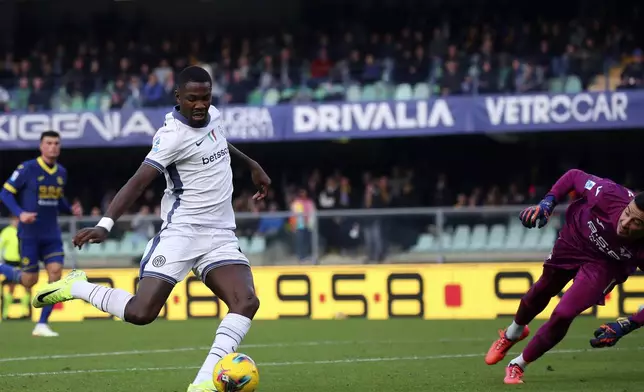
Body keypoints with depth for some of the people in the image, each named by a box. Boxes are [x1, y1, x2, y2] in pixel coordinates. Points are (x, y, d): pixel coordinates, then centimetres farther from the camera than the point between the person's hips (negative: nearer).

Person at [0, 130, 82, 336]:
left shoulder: (61, 172, 7)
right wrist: (20, 213, -23)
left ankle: (42, 324, -3)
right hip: (29, 233, -5)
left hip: (52, 235, 5)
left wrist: (71, 208, 1)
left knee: (56, 272, -11)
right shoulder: (27, 169, -11)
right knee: (29, 281, -3)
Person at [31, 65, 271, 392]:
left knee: (246, 302, -19)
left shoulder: (212, 115, 8)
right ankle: (76, 287, 10)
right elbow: (138, 181, -25)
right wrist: (106, 224, -38)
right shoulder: (174, 135, -16)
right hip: (182, 231, -6)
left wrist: (251, 164, 42)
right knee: (140, 312, -17)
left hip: (221, 236, 6)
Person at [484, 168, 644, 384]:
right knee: (542, 291, 24)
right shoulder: (610, 195, -40)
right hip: (574, 238, 2)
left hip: (605, 266, -2)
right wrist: (547, 203, -26)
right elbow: (574, 176, -19)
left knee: (563, 316, -14)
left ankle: (517, 366, 10)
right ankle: (511, 335, 56)